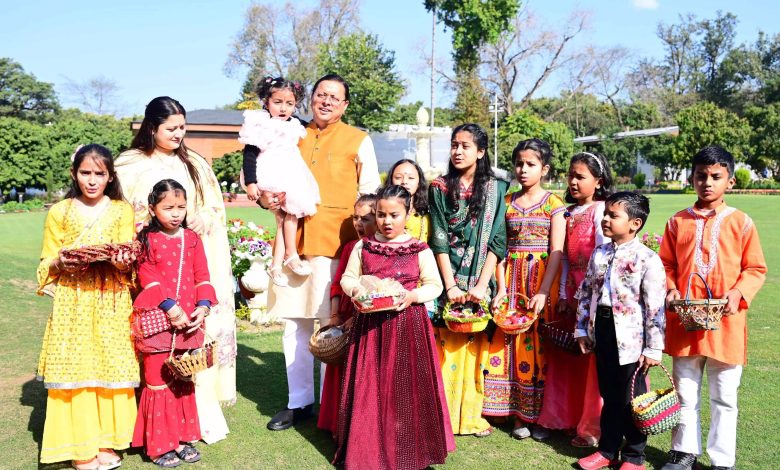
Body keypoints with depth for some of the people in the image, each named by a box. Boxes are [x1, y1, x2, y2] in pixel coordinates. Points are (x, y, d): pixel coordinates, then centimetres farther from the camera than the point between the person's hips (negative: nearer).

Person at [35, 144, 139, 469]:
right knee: (75, 369, -2)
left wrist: (123, 263, -17)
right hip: (72, 303, 0)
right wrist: (61, 263, -14)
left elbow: (131, 261, 5)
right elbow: (46, 266, 7)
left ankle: (107, 442, 14)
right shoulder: (59, 213, 6)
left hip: (112, 302, 1)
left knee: (111, 368, 1)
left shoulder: (122, 211, 8)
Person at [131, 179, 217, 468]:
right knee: (158, 381, 3)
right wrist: (170, 307, -20)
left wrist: (203, 306, -10)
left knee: (184, 381, 14)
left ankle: (183, 438, 26)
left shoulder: (192, 239, 7)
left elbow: (202, 276, 4)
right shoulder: (146, 240, -4)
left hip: (188, 321, 4)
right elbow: (149, 279, -12)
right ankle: (160, 445, 15)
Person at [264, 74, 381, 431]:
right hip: (294, 242, 4)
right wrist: (264, 198, -2)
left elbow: (371, 196, 3)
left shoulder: (358, 140, 5)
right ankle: (299, 402, 23)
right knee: (295, 328, 9)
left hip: (335, 245, -3)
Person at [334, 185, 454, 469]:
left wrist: (414, 295, -16)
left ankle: (408, 447, 16)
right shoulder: (363, 247, 5)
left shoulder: (420, 250, 0)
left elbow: (434, 285, 2)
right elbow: (348, 278, 10)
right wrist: (355, 290, -11)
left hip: (408, 324, -1)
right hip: (370, 325, 2)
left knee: (406, 386, 2)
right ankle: (369, 446, 19)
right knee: (370, 386, 5)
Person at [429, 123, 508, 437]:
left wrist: (482, 284, -11)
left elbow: (497, 241, -2)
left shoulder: (496, 189, 5)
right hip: (448, 280, 0)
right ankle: (445, 416, 9)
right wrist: (450, 285, -10)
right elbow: (439, 240, -2)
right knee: (447, 348, -1)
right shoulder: (439, 188, 5)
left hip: (481, 283, 0)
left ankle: (474, 415, 15)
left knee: (477, 349, 3)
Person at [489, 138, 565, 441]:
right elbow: (499, 248, 5)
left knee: (539, 347, -1)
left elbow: (557, 253, -8)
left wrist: (543, 292, -17)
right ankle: (519, 414, 14)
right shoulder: (506, 202, 8)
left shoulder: (554, 204, -1)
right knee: (512, 344, 3)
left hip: (543, 279, -3)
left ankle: (542, 416, 12)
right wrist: (501, 288, -5)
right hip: (513, 279, 3)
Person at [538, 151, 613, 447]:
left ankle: (593, 426, 8)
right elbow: (564, 256, 12)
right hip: (571, 291, 7)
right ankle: (568, 417, 23)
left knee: (593, 359, -2)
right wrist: (563, 294, 7)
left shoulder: (600, 210, -6)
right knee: (569, 357, 11)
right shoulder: (568, 213, 14)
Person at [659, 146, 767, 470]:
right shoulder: (677, 222, 4)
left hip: (725, 323, -2)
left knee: (724, 397, 9)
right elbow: (667, 264, 9)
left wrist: (738, 293, -15)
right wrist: (670, 290, -9)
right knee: (685, 392, 13)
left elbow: (756, 269, 1)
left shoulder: (741, 222, -1)